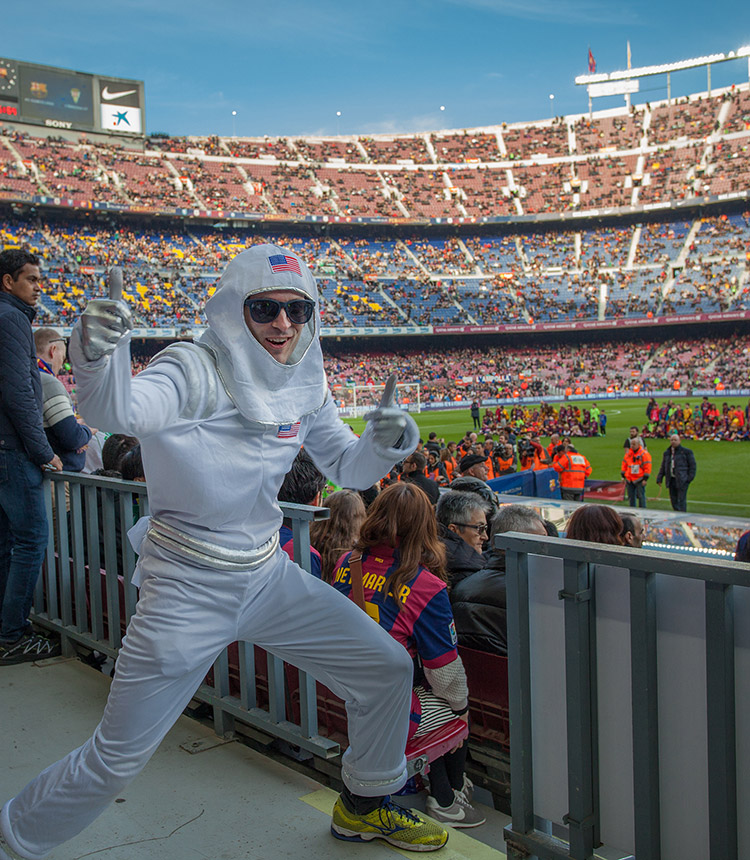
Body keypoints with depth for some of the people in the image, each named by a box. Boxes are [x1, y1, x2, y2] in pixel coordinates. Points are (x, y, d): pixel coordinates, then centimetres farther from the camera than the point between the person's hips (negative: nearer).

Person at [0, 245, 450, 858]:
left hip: (268, 576, 6)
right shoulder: (197, 371, -19)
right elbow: (119, 409, -38)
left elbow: (347, 468, 8)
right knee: (116, 760, -1)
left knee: (387, 670, 8)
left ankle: (364, 806, 34)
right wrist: (97, 353, -61)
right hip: (187, 592, -6)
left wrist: (384, 442, -15)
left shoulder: (303, 384, 1)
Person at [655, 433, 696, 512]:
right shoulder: (667, 453, 16)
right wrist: (659, 478, 10)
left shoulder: (686, 452, 1)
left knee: (681, 501, -7)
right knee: (674, 501, 7)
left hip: (682, 480, -5)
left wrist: (690, 478, -9)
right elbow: (663, 467, 19)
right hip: (671, 480, 5)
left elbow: (692, 465, 0)